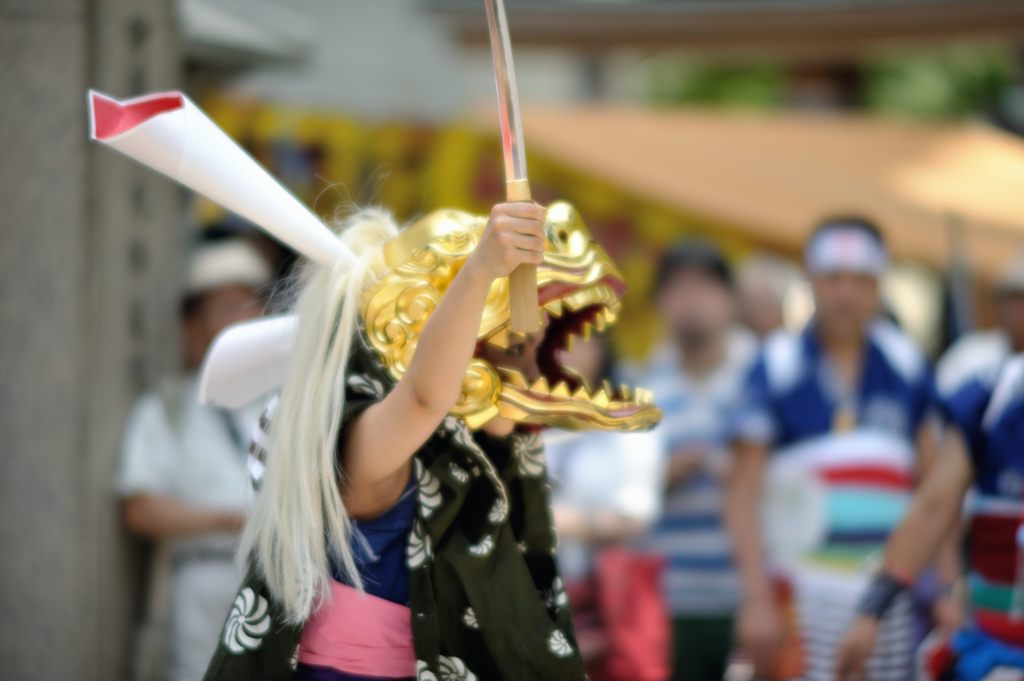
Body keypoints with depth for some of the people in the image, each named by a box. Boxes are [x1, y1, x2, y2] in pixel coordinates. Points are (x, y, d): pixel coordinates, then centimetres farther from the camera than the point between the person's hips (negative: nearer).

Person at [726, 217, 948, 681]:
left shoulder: (906, 367, 10)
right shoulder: (777, 369, -1)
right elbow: (743, 492, -3)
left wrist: (947, 586, 8)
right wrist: (756, 599, -10)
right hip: (807, 591, -4)